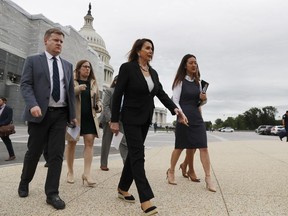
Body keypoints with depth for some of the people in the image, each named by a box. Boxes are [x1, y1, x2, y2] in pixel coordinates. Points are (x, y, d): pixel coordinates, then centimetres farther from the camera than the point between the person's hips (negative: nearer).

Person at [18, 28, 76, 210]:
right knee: (34, 152, 9)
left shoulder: (68, 65, 16)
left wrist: (73, 114, 8)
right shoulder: (33, 61, 5)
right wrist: (33, 105, -22)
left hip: (61, 114, 3)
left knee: (57, 154, 0)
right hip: (40, 113, -2)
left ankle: (52, 193, 9)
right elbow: (25, 84, -5)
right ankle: (24, 183, 35)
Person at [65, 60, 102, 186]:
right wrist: (77, 89, -22)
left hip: (89, 117, 3)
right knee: (71, 143, 6)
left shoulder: (93, 83, 13)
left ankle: (87, 173, -4)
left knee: (89, 142, -6)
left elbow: (97, 98, 21)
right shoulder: (71, 81, 2)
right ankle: (70, 172, 21)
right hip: (74, 116, -3)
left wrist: (99, 106, -1)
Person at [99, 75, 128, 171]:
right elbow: (105, 106, -8)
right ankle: (103, 164, 20)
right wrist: (110, 119, -17)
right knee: (106, 142, 7)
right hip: (108, 120, -3)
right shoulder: (109, 91, -1)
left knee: (124, 142, -7)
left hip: (121, 120, 3)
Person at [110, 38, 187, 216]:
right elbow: (117, 95, -10)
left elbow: (161, 93, 4)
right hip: (131, 118, -7)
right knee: (138, 155, -9)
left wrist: (176, 109, -11)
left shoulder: (153, 72, 10)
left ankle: (123, 189, 28)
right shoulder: (127, 67, -9)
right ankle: (146, 199, -7)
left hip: (146, 119, 7)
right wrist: (115, 120, -12)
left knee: (134, 153, 12)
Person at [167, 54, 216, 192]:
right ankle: (171, 171, 26)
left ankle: (208, 178, 1)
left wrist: (203, 99, -1)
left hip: (197, 118, 5)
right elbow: (175, 101, -7)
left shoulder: (197, 82, 14)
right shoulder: (180, 81, -1)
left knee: (203, 147, -4)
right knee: (180, 147, 6)